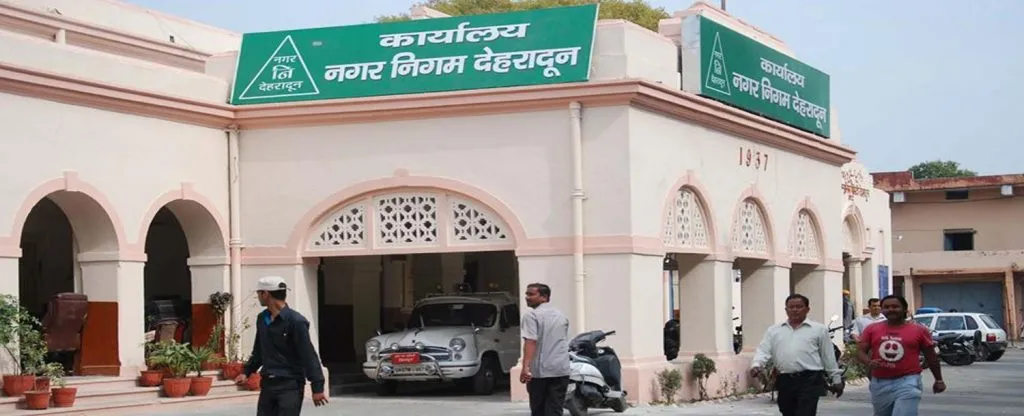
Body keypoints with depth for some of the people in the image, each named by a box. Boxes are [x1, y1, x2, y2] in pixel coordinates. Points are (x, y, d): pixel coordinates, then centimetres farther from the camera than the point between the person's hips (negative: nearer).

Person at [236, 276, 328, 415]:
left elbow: (308, 355, -16)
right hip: (267, 383, 7)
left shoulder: (296, 321, -15)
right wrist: (247, 372, 16)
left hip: (291, 385, -7)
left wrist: (317, 387, -18)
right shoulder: (262, 319, 9)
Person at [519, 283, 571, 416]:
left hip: (540, 370, -5)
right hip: (561, 370, 5)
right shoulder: (561, 316, 18)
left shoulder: (531, 315, -4)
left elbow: (530, 342, -18)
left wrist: (525, 366, -26)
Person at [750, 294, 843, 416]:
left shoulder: (819, 329, 8)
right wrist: (756, 365, -14)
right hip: (785, 381, 4)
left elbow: (828, 356, 9)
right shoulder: (774, 330, 14)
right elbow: (764, 351, 6)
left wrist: (836, 379, 10)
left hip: (810, 380, -4)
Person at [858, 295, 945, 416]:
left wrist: (939, 380, 13)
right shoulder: (872, 330, 4)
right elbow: (860, 351, 3)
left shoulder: (919, 330, 0)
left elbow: (931, 357, 8)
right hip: (880, 383, 4)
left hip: (908, 382, -4)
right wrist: (869, 362, -19)